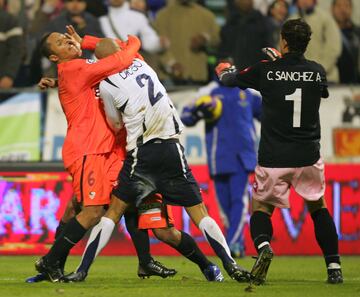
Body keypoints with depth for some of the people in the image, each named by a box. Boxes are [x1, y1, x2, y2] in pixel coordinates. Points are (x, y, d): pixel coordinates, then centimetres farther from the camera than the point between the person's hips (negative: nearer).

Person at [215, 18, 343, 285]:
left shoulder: (266, 71, -7)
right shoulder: (317, 72, -1)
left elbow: (230, 80, 11)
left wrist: (224, 71, 37)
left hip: (274, 159, -2)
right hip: (309, 157, 2)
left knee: (261, 207, 15)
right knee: (318, 207, 21)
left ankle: (263, 245, -17)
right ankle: (334, 267, 11)